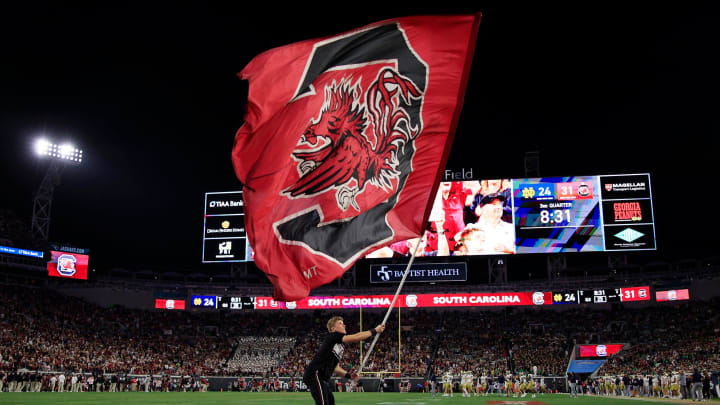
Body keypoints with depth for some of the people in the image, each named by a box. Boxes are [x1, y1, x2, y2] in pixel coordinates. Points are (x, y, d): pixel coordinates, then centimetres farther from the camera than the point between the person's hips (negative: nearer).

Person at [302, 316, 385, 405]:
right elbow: (355, 338, -16)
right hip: (314, 374, -10)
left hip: (322, 378, 10)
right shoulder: (332, 336, -6)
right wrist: (375, 330, -12)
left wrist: (349, 375, 11)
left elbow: (335, 367, 26)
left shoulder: (341, 346, 22)